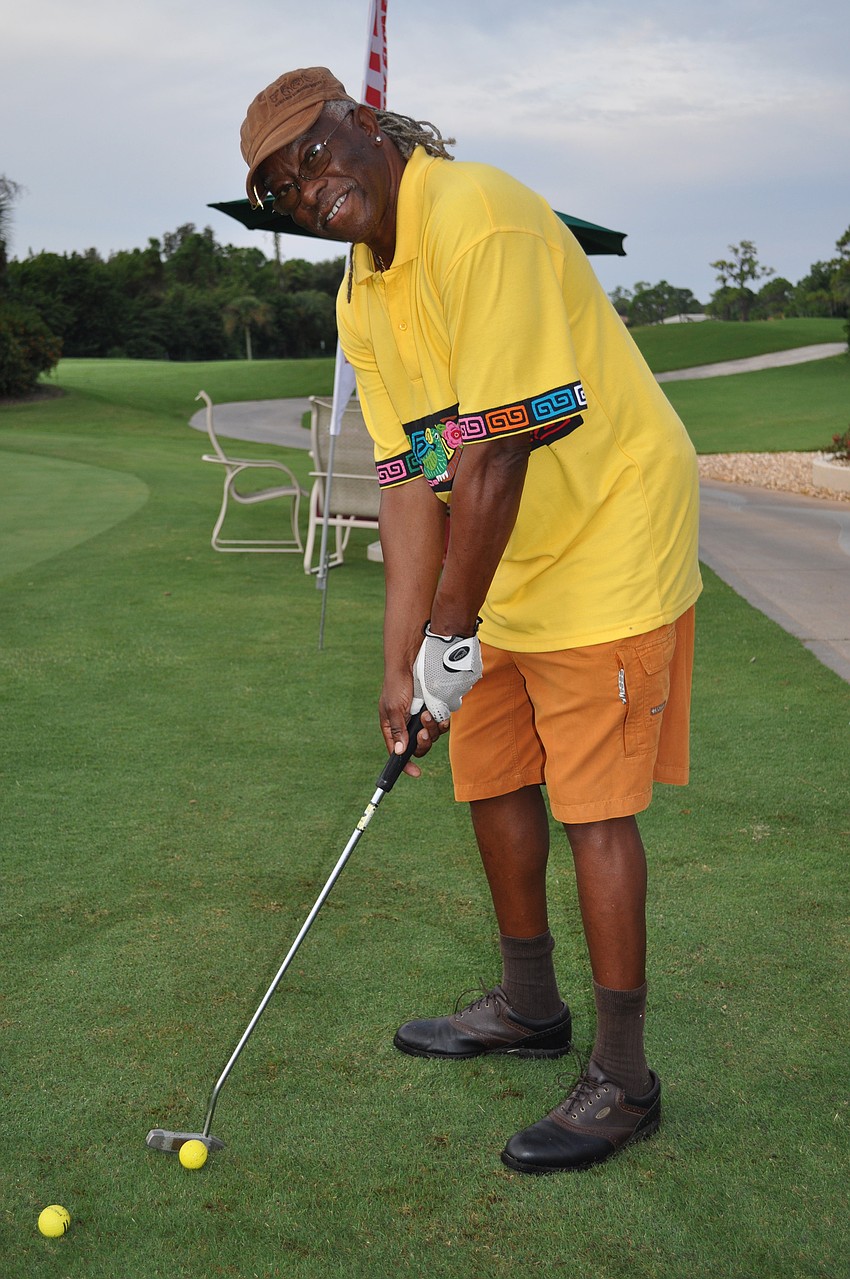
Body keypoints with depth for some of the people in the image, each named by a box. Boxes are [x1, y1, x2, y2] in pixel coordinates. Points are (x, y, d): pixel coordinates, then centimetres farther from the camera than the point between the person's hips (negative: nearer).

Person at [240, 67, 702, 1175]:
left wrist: (453, 636, -20)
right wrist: (402, 658, -2)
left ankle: (623, 1081, 10)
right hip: (506, 566, 9)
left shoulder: (477, 221, -23)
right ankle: (530, 1007, 34)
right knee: (494, 783, 14)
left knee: (592, 808, -5)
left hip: (607, 542, -8)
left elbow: (500, 451, -26)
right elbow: (412, 477, 3)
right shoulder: (361, 301, 5)